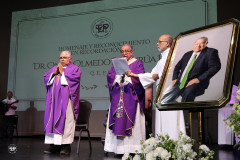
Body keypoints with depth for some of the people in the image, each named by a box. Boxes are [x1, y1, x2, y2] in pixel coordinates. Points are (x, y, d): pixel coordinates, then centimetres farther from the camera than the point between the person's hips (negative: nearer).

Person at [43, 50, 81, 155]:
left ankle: (66, 145, -7)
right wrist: (54, 73, -2)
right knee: (53, 119, 1)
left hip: (66, 99, -5)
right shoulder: (55, 68, 23)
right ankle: (54, 145, 6)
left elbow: (74, 78, -11)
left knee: (66, 120, -9)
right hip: (54, 99, 5)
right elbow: (46, 77, 14)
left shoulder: (74, 69, 7)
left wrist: (62, 72, -4)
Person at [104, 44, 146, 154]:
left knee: (131, 120, -9)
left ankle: (133, 148, -6)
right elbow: (109, 75, 7)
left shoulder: (137, 63, 9)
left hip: (131, 97, -3)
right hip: (117, 98, 4)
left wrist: (128, 79, -15)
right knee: (118, 121, -3)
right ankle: (119, 148, 0)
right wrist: (118, 78, -10)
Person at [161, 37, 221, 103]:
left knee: (188, 92, -39)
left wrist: (199, 79, -17)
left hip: (196, 83, -6)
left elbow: (215, 67, -10)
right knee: (164, 100, -6)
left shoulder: (210, 52, 2)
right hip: (180, 83, 6)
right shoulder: (187, 54, 20)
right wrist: (175, 79, 9)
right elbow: (177, 67, 28)